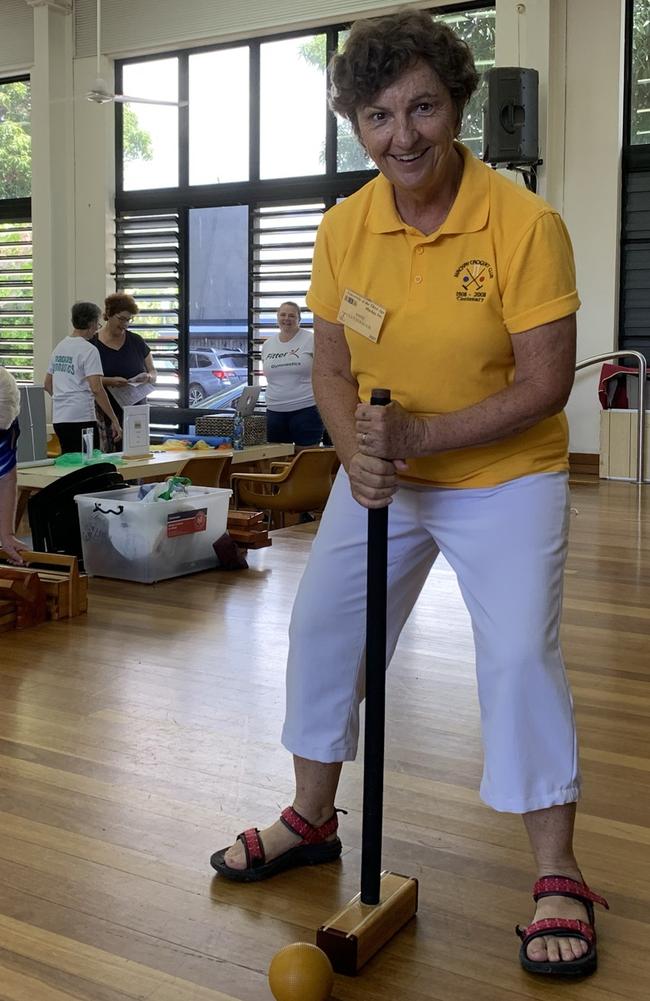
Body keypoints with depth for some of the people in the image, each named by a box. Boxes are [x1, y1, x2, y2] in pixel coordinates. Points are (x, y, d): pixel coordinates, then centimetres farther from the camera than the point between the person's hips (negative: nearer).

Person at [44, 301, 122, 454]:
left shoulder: (59, 347, 13)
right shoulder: (89, 350, -10)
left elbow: (47, 384, 20)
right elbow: (96, 389, -18)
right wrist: (114, 420, -14)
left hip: (58, 418, 8)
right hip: (81, 418, -8)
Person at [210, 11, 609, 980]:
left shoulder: (525, 224, -20)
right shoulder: (344, 226, -6)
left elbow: (545, 385, -21)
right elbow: (332, 367, 0)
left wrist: (420, 436, -29)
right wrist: (357, 451, -20)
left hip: (504, 476, -5)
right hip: (381, 476, 5)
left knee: (519, 653, -15)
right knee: (321, 626, 10)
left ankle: (558, 877, 5)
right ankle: (313, 817, 33)